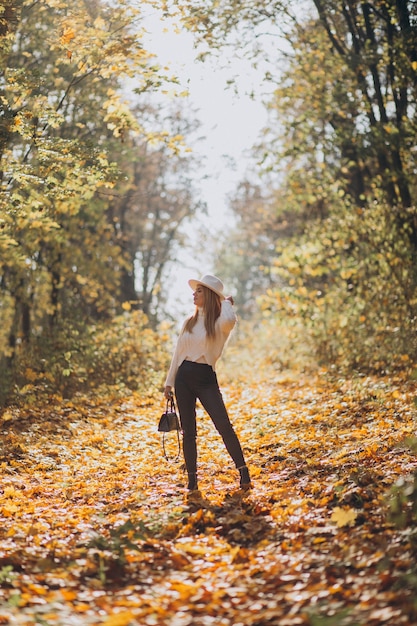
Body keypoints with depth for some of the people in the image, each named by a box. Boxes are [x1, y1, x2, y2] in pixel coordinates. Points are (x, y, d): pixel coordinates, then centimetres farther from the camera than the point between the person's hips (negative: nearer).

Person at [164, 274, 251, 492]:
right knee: (188, 431, 5)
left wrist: (226, 302, -9)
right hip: (184, 377, 5)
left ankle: (243, 473, -7)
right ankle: (192, 479, 12)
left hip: (205, 377, -5)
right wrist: (169, 381, 12)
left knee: (224, 426, -15)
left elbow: (230, 320, -30)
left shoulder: (219, 322, -3)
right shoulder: (189, 322, 13)